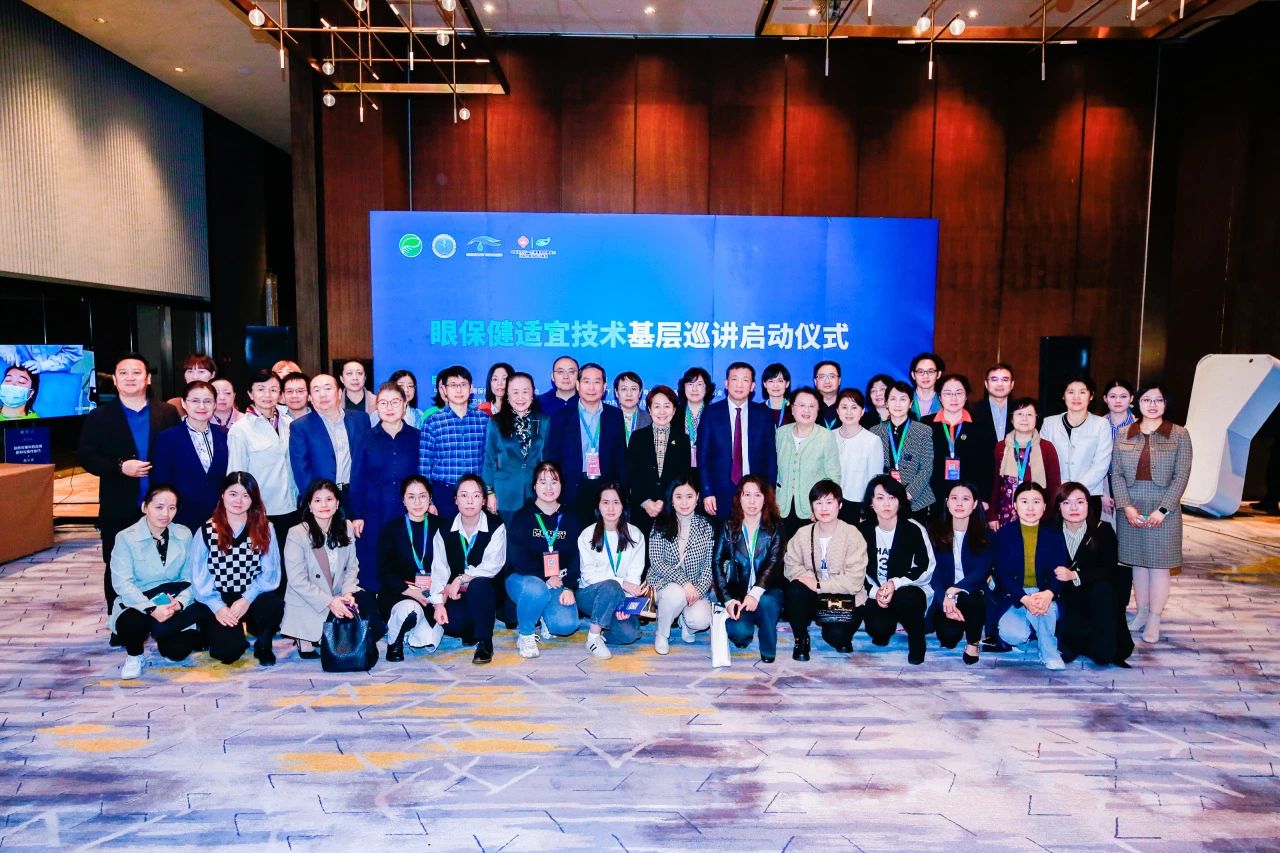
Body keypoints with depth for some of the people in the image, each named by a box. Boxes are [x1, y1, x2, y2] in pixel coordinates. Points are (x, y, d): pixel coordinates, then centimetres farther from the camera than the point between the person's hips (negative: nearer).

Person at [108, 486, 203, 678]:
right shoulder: (126, 538, -8)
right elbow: (122, 583, -17)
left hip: (173, 604, 2)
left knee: (177, 651, -22)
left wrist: (180, 603, -22)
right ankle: (134, 656, 0)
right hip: (138, 604, -2)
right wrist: (151, 608, -29)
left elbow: (190, 578, -1)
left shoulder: (184, 535, 1)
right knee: (132, 624, -36)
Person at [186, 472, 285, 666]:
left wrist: (247, 599, -18)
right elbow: (199, 577, -2)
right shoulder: (206, 532, 1)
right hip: (216, 602, 0)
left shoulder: (265, 529, 2)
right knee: (228, 651, -22)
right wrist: (217, 606, -14)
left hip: (252, 598, 0)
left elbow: (270, 572, -3)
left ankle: (263, 643, -1)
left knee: (274, 605, -34)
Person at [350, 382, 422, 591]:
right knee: (372, 574, 4)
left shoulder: (416, 437, 4)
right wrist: (357, 516, -2)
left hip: (408, 516, 0)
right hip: (374, 516, 0)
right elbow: (357, 480, 3)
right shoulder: (367, 438, 3)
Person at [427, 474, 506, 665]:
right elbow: (439, 569, -5)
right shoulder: (444, 530, 1)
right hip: (455, 593, 2)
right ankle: (470, 630, 12)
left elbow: (493, 565, -19)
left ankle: (485, 642, -17)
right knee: (451, 624, -27)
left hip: (486, 591, -2)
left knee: (478, 585, -37)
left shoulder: (496, 526, -9)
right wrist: (438, 603, -17)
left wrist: (461, 579, -24)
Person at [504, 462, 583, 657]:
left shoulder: (569, 519, 7)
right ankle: (524, 634, -9)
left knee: (567, 625, -22)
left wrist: (569, 587, -13)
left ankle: (545, 618, 16)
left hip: (557, 584, 3)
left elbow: (575, 557, 1)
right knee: (536, 590, -38)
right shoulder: (522, 517, -3)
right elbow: (517, 557, -11)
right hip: (522, 578, -3)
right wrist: (545, 578, -17)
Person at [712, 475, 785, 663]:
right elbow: (717, 563, -2)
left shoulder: (775, 526, 1)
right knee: (739, 632, -27)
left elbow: (774, 562, -11)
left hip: (767, 592, -1)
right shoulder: (729, 527, 4)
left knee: (766, 602, -36)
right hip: (737, 592, 1)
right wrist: (727, 599, -15)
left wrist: (756, 593, -28)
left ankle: (768, 650, -9)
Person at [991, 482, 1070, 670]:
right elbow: (1002, 573, -7)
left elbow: (1060, 571, -6)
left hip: (1045, 595, 0)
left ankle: (1049, 652, -8)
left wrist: (1048, 594, -28)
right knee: (1012, 635, -25)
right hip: (1013, 596, 0)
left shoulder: (1054, 535, 4)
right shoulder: (1004, 534, 1)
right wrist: (1024, 599, -24)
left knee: (1047, 609, -36)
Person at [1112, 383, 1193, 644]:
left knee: (1159, 564, 3)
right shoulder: (1124, 434, 5)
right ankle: (1141, 612, 22)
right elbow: (1116, 473, 2)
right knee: (1138, 563, 10)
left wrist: (1162, 510, -13)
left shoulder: (1179, 434, -1)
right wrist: (1126, 506, -9)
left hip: (1163, 508, -2)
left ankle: (1154, 620, 11)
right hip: (1131, 508, 2)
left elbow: (1181, 475, -5)